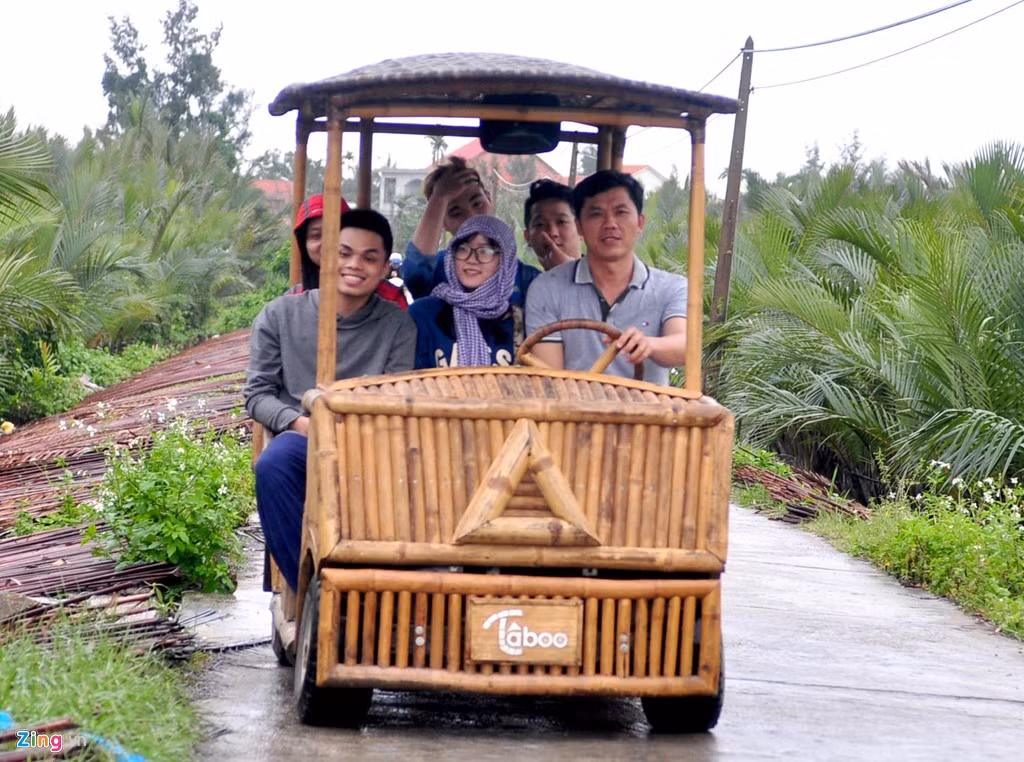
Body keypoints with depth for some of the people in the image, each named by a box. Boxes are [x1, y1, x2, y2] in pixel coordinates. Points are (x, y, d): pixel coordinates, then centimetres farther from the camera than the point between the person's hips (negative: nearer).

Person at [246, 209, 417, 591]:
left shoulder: (397, 325, 10)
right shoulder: (280, 315, 11)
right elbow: (257, 393, 8)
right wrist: (301, 423, -11)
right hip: (300, 435, 1)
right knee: (272, 465, -36)